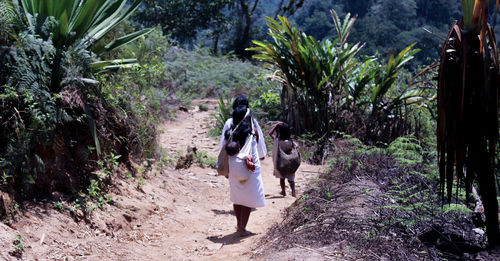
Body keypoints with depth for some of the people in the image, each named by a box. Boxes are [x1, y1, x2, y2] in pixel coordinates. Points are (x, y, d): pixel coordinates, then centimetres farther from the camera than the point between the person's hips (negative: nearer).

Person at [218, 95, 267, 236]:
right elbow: (259, 140, 6)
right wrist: (261, 156, 24)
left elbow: (223, 144, 1)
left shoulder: (229, 123, -2)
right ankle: (242, 227, 1)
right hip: (250, 164, -2)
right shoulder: (253, 123, -4)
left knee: (236, 195, 18)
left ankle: (239, 224, 25)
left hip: (233, 163, 2)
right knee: (249, 195, 5)